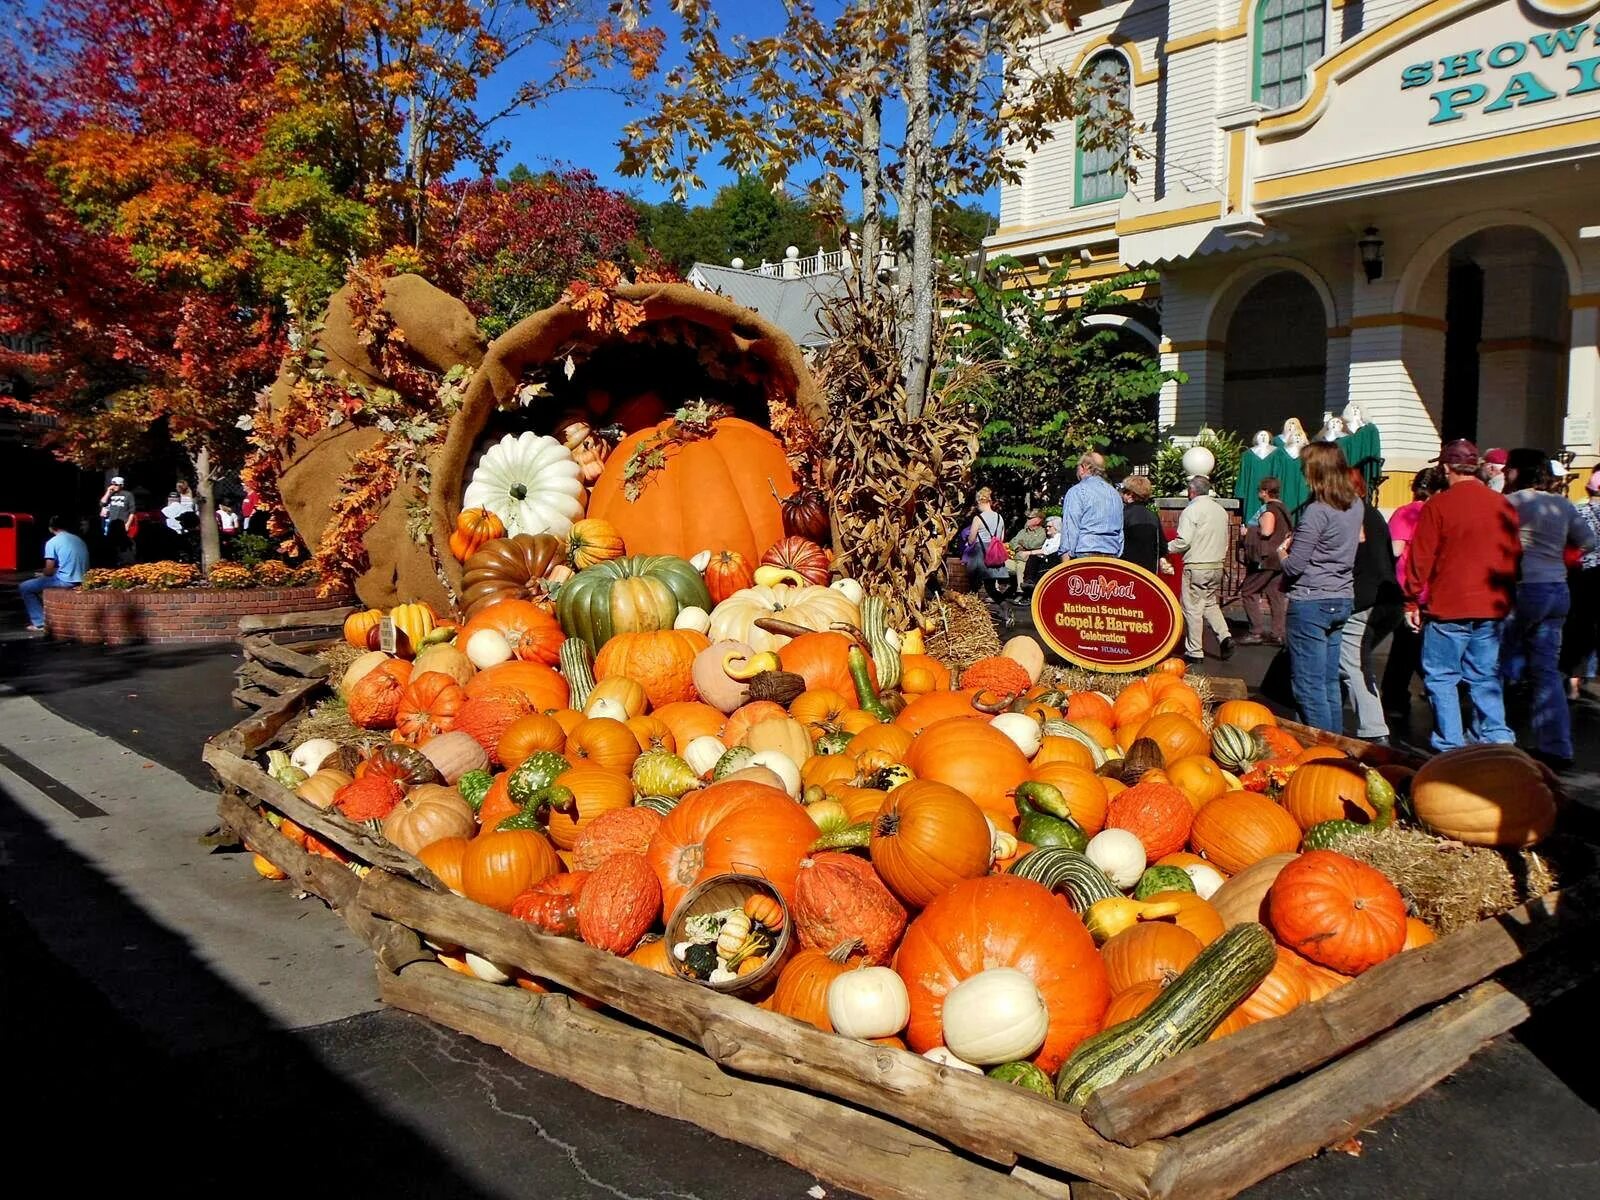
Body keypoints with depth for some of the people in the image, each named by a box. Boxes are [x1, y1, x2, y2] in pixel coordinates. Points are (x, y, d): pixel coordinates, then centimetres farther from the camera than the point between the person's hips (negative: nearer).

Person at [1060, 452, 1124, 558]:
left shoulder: (1076, 491, -2)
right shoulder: (1114, 493, 19)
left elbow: (1070, 528, -8)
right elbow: (1120, 531, 21)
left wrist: (1067, 554, -8)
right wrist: (1118, 555, 24)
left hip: (1085, 554, -6)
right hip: (1112, 555, 6)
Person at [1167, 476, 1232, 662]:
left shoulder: (1191, 510, -13)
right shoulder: (1221, 511, 10)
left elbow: (1183, 541, -18)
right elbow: (1225, 541, 15)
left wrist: (1166, 549, -2)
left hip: (1196, 566, -7)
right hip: (1217, 565, 7)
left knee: (1193, 608, 0)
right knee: (1211, 603, 20)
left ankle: (1195, 652, 4)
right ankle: (1224, 636, 1)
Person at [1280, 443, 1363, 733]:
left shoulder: (1317, 511, -18)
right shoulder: (1356, 505, 6)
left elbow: (1293, 567, -19)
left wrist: (1283, 552, 4)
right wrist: (1298, 543, 10)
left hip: (1311, 603, -8)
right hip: (1342, 600, 8)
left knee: (1308, 686, -1)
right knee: (1329, 682, 16)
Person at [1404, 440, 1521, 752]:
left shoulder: (1438, 505, -9)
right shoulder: (1503, 506, 4)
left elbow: (1420, 559, -7)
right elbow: (1514, 555, 12)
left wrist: (1413, 598, 2)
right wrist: (1505, 593, 22)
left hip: (1449, 607, -5)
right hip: (1492, 607, 5)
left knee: (1441, 677, 4)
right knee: (1485, 676, 14)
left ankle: (1450, 746, 4)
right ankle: (1496, 736, 12)